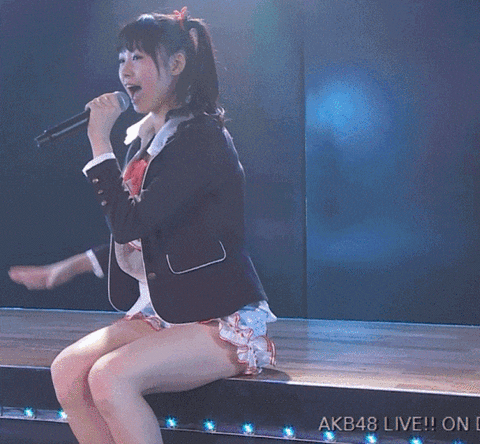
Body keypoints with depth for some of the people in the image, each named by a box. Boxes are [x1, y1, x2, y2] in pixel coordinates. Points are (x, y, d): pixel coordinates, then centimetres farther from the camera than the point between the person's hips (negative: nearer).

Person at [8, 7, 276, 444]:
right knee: (67, 370, -14)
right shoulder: (144, 140, 13)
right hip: (162, 312, 8)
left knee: (110, 376, -28)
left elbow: (132, 225, -21)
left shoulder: (202, 138, -14)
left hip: (222, 320, -8)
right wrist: (68, 268, 16)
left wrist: (100, 142, -14)